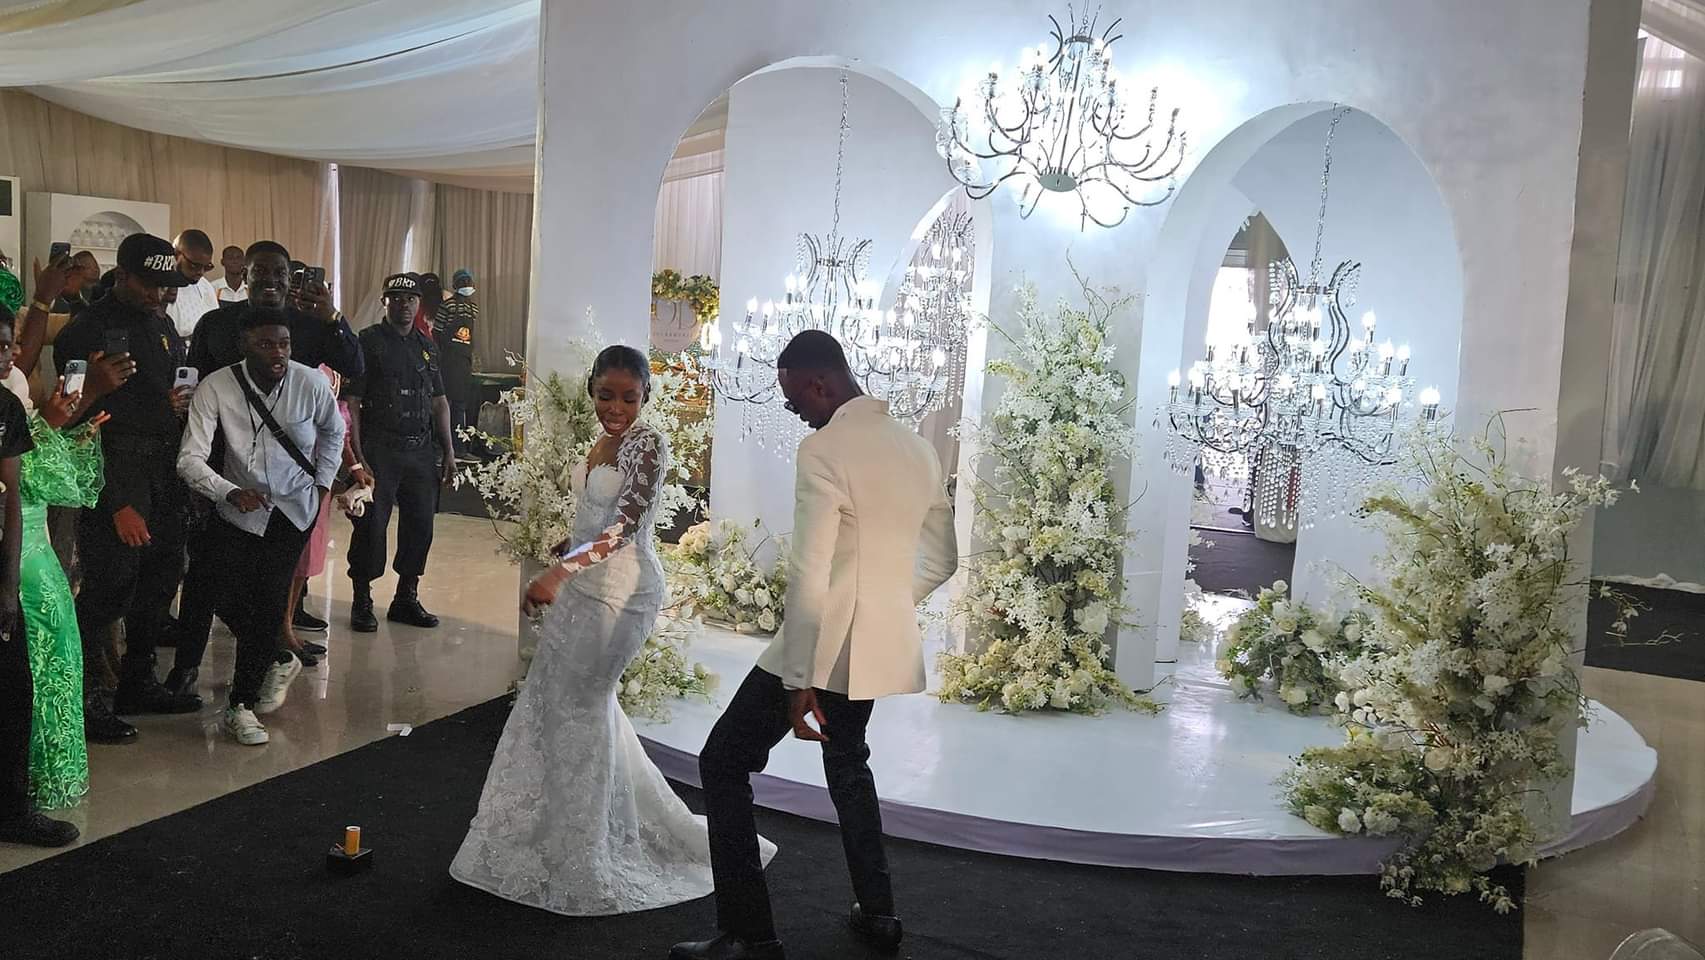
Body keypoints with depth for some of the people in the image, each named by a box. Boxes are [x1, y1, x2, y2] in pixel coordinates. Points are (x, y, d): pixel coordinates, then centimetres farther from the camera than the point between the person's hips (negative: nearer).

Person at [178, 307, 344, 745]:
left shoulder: (311, 383, -12)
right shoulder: (217, 387, -16)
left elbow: (333, 431, 10)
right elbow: (190, 459, -20)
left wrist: (322, 484, 6)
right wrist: (231, 493, -36)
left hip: (294, 506, 0)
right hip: (240, 505, 1)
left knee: (268, 593, -13)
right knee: (225, 596, -9)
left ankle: (241, 705, 0)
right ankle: (277, 660, 22)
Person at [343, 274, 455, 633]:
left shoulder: (427, 346, 16)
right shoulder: (368, 341, -2)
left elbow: (439, 402, 18)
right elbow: (351, 401, -7)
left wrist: (448, 451, 12)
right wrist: (357, 455, -14)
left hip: (422, 450, 5)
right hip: (379, 450, -5)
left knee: (420, 525, 8)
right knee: (371, 525, -3)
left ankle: (407, 598, 21)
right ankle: (362, 601, 10)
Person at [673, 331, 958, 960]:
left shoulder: (823, 452, -19)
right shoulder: (918, 449, 5)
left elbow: (809, 577, -23)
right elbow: (942, 559, 14)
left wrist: (800, 682, -19)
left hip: (823, 645, -8)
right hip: (881, 646, 8)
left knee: (723, 765, 6)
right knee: (847, 762, 29)